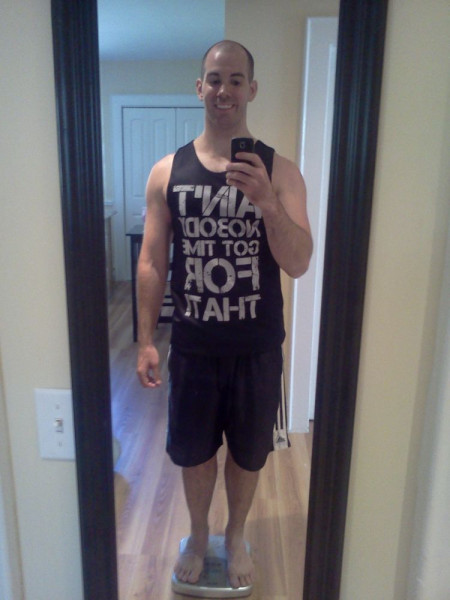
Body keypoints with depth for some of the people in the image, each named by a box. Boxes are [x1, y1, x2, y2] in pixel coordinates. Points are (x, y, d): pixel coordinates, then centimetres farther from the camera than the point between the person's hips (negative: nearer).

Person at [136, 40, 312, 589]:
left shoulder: (279, 171, -5)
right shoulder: (166, 172, -2)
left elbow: (298, 265, -13)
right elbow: (151, 262, 0)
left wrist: (266, 202, -30)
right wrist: (146, 341, -2)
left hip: (257, 348, 0)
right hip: (192, 347, 1)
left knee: (247, 453, 18)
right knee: (193, 452, 18)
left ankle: (236, 536, 47)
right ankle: (198, 536, 47)